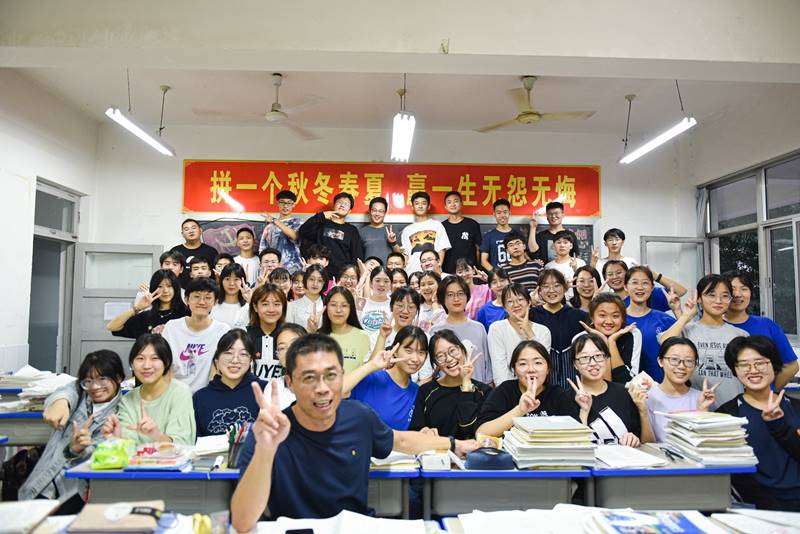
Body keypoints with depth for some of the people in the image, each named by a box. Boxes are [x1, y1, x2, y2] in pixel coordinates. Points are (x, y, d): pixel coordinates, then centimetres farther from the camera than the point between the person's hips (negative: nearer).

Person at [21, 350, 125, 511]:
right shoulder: (81, 392, 10)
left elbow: (95, 453, -10)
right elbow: (67, 390, -15)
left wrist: (78, 449, -33)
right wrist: (61, 402, -39)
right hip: (44, 483, 3)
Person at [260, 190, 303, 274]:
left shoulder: (297, 222, 5)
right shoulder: (270, 224, 13)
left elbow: (295, 236, -16)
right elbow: (263, 247, 16)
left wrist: (275, 221, -15)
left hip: (292, 268, -2)